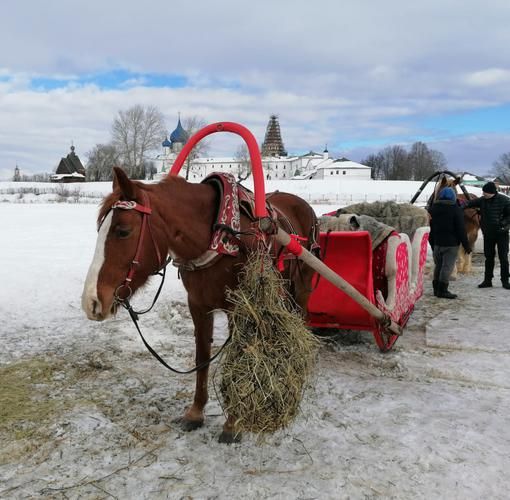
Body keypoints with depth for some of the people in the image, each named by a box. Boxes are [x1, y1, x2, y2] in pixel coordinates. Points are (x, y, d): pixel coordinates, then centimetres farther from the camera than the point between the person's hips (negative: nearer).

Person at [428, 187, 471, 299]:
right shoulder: (456, 209, -8)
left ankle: (436, 288, 19)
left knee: (438, 265, 15)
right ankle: (442, 290, -5)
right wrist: (466, 245, -3)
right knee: (447, 266, -4)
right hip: (451, 243, -5)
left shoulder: (432, 209, 9)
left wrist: (432, 243, 21)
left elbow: (429, 228, 15)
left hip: (437, 242, 6)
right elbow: (461, 230, -9)